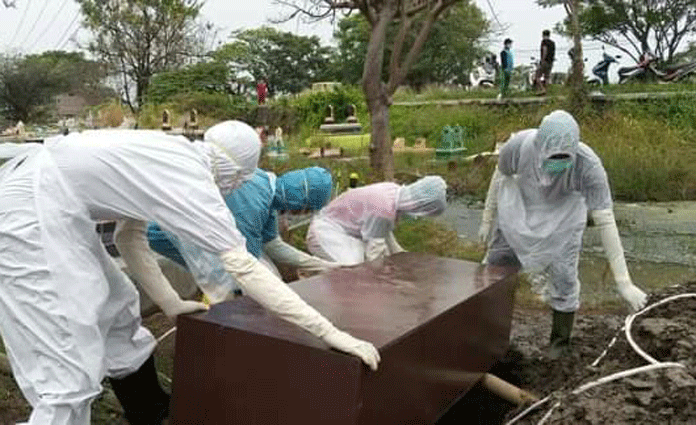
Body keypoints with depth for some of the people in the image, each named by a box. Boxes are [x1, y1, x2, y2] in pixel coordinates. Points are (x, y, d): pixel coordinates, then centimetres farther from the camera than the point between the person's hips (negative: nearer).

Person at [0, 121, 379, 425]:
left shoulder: (172, 158, 11)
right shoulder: (192, 180, -15)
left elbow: (129, 235, 17)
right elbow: (244, 268, -20)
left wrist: (169, 302, 17)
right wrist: (329, 332, -18)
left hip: (47, 205, 10)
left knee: (116, 309, 21)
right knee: (70, 371, -9)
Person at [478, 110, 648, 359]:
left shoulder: (589, 166, -38)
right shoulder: (519, 145, -34)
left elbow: (606, 222, -35)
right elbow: (500, 177, -12)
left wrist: (623, 282, -35)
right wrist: (487, 220, 0)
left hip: (563, 214, -1)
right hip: (519, 206, 2)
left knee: (563, 278, -4)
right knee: (496, 264, 9)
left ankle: (560, 342, 22)